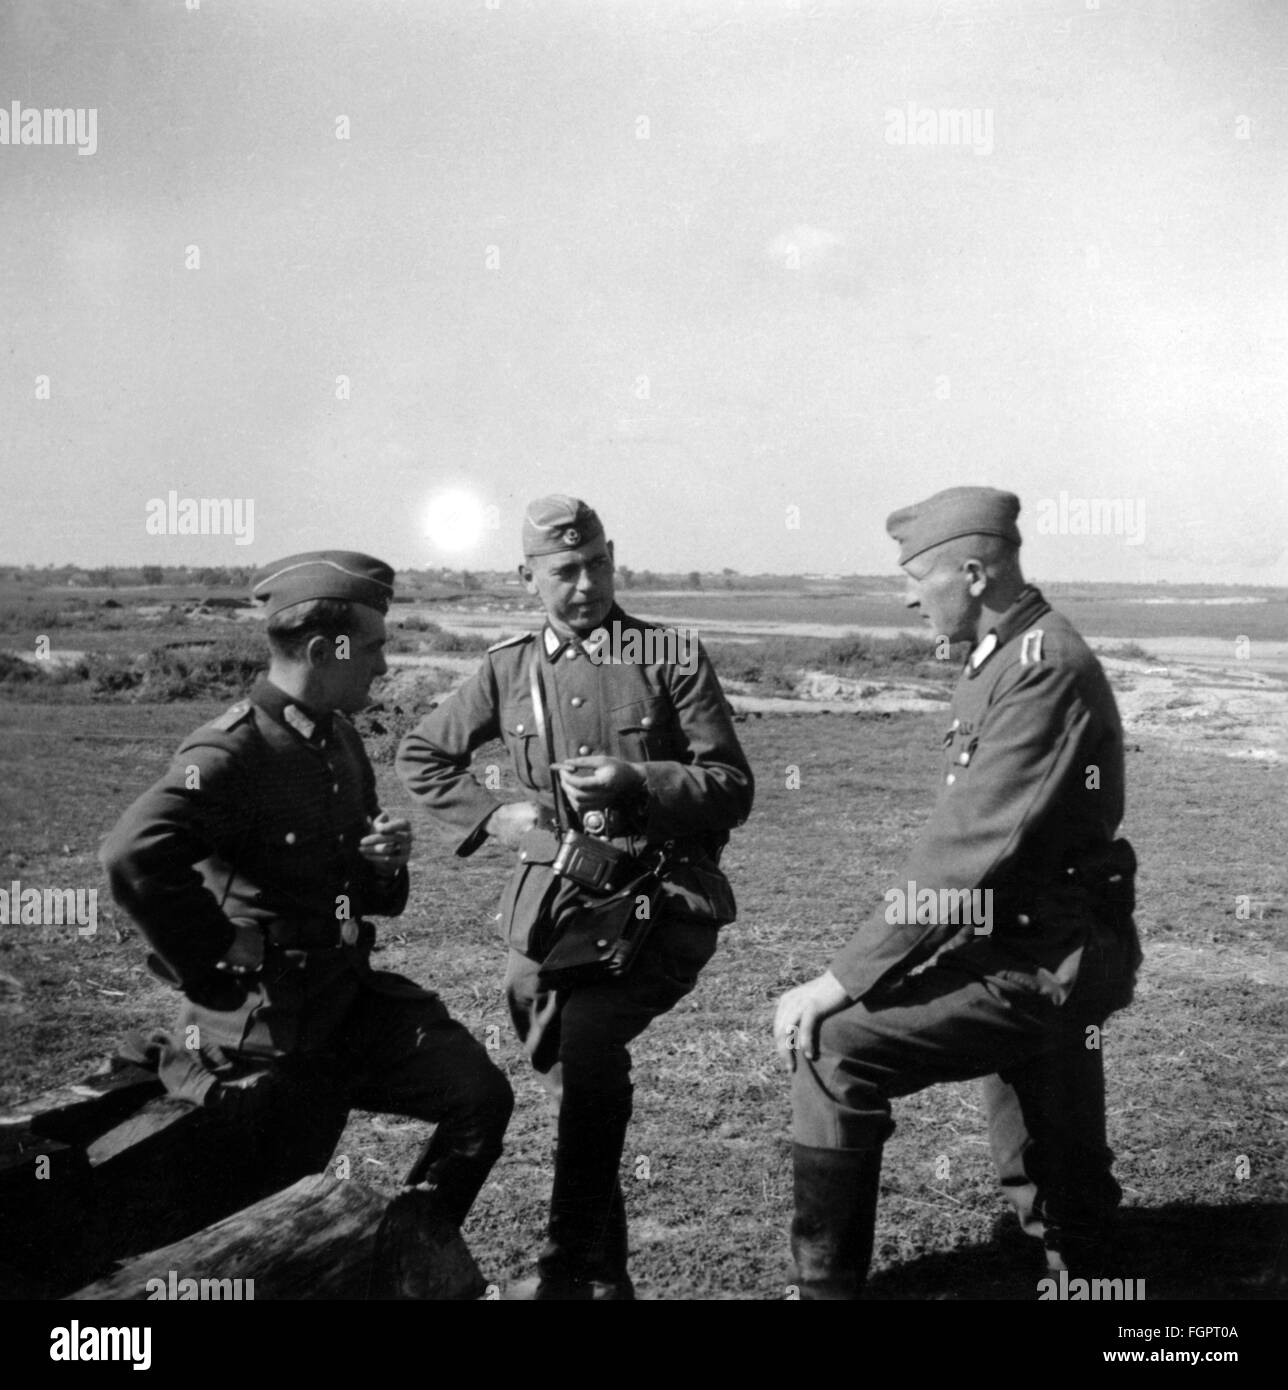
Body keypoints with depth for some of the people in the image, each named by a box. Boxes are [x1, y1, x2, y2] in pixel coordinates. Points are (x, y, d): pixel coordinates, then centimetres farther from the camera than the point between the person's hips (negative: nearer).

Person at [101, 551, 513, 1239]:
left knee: (479, 1093, -1)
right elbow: (134, 856, -39)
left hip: (349, 995, 8)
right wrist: (217, 976, -26)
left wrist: (382, 863, -2)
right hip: (263, 1028, -8)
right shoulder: (230, 752, -21)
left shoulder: (339, 741, 9)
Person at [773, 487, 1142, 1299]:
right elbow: (975, 838, 14)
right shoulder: (1017, 656, 11)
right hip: (1049, 956, 10)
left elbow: (972, 850, -26)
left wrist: (839, 980, -23)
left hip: (1040, 966, -10)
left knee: (834, 1045, -15)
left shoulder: (1043, 669, -20)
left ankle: (829, 1282, -3)